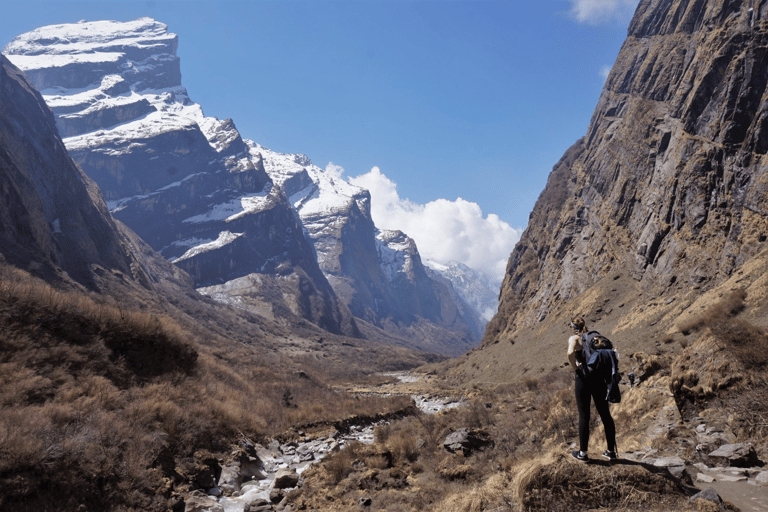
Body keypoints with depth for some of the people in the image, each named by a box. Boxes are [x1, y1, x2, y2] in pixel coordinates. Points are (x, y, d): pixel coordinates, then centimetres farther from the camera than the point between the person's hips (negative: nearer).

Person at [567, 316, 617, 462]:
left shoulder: (574, 338, -3)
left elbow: (570, 353, -23)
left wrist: (575, 368, -10)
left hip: (583, 379, -5)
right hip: (599, 378, 5)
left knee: (584, 416, 4)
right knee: (605, 414, 13)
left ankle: (583, 452, 13)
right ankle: (611, 451, 21)